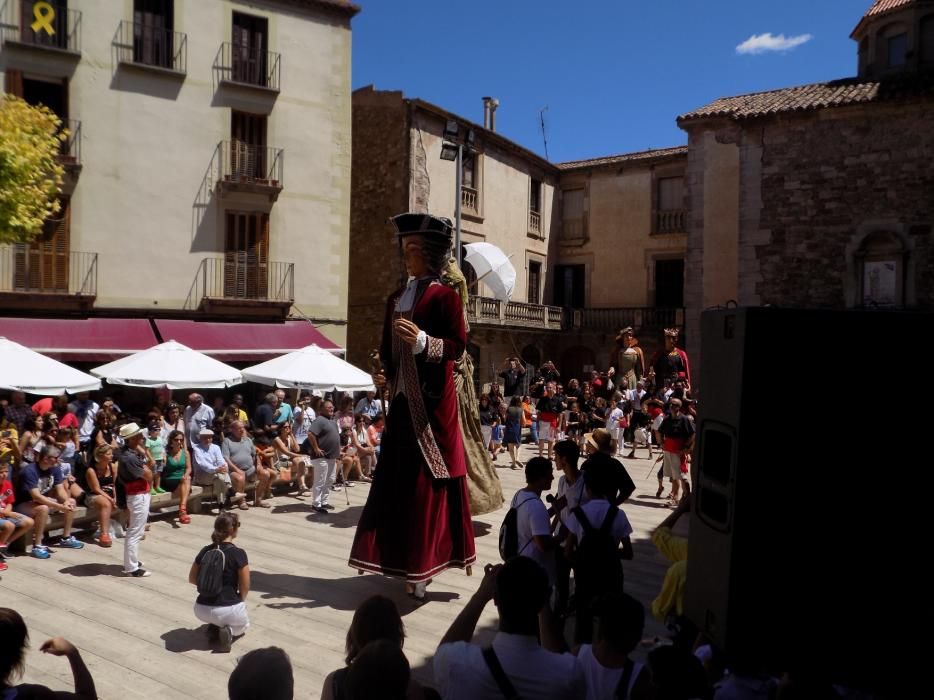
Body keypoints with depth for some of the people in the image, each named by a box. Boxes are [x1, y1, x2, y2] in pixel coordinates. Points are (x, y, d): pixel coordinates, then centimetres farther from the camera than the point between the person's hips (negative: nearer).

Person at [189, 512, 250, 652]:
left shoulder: (205, 550, 1)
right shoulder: (238, 554, -13)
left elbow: (192, 579, 13)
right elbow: (245, 588, -7)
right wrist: (240, 600, 13)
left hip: (201, 610, 5)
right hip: (228, 610, -5)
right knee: (243, 624, 29)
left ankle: (214, 627, 10)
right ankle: (230, 631, -3)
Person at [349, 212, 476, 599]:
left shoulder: (445, 296, -7)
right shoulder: (396, 299, 14)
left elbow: (458, 346, -13)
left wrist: (422, 340, -26)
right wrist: (383, 373, 0)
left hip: (433, 401, -7)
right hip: (403, 399, 7)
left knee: (428, 478, -1)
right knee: (397, 477, 9)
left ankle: (423, 564, 9)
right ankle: (404, 559, 20)